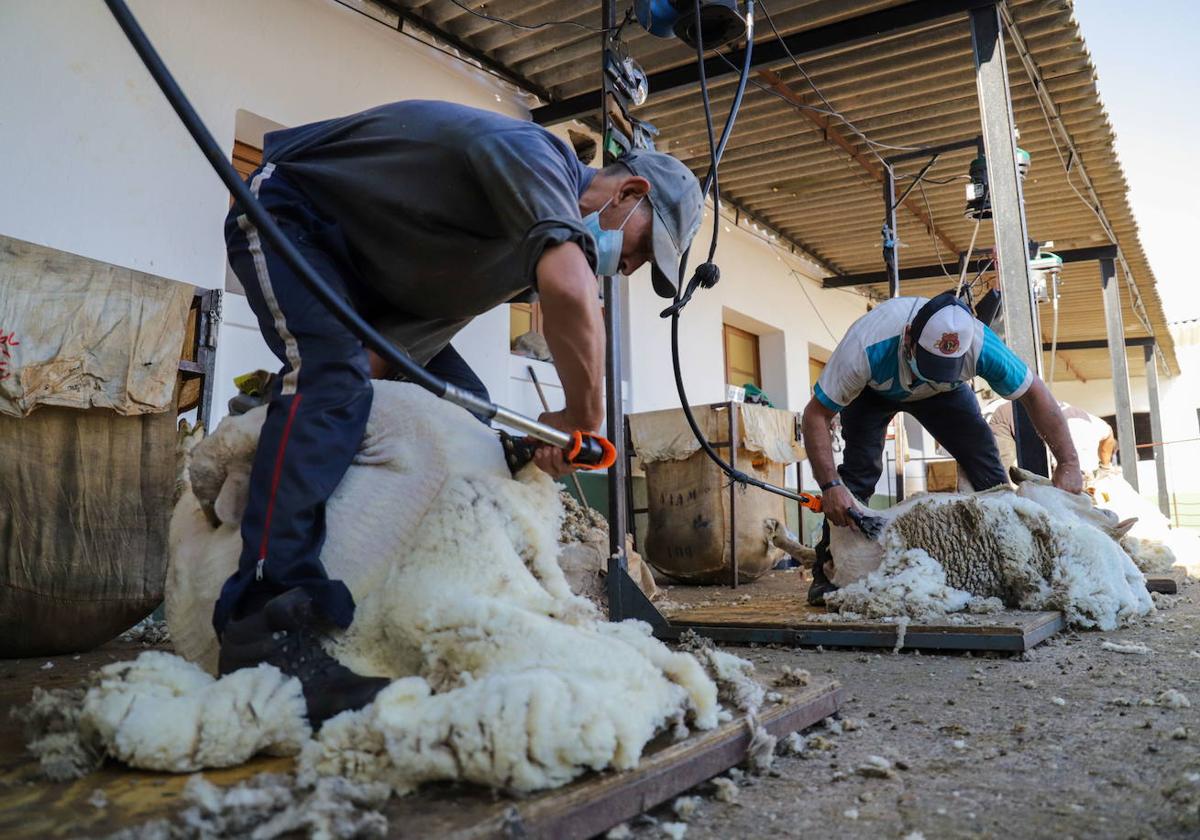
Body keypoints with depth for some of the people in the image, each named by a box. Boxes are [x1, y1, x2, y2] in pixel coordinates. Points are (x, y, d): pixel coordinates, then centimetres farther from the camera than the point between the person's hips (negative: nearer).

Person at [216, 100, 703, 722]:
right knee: (333, 376, -34)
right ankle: (266, 625, -36)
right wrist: (585, 417, -34)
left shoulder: (537, 231, 2)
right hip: (285, 212, -9)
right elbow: (570, 289, -47)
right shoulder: (536, 158, -27)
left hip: (362, 266, 9)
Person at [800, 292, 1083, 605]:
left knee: (985, 463, -11)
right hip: (872, 391, -2)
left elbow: (1035, 393, -20)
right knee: (861, 468, -22)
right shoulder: (867, 346, -45)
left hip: (943, 393, 3)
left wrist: (1069, 463, -26)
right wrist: (830, 485, -46)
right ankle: (829, 574, -14)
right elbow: (816, 415, -37)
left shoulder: (980, 344, -37)